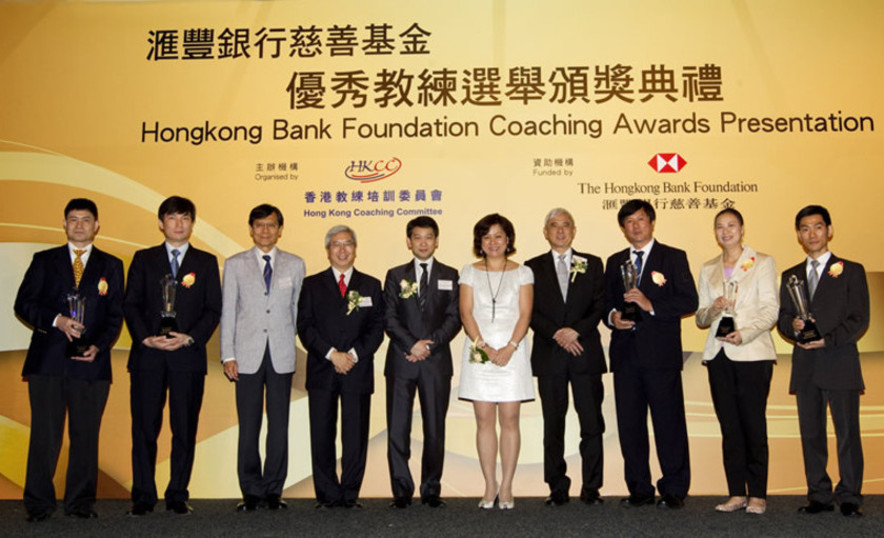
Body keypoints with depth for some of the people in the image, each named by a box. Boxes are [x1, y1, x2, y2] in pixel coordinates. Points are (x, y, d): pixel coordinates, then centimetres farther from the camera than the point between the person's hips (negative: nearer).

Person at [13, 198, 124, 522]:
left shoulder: (111, 265, 12)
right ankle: (38, 504, 12)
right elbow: (23, 304, 5)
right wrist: (56, 320, -12)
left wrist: (98, 346, -8)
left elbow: (115, 314, 7)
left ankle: (80, 503, 13)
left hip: (91, 362, 0)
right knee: (44, 435, 1)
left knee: (86, 435, 3)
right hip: (47, 361, 0)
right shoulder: (44, 261, 13)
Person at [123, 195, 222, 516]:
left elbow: (213, 309, 5)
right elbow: (130, 304, 7)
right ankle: (143, 496, 13)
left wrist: (190, 338, -10)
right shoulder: (144, 259, 12)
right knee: (144, 427, 3)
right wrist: (145, 337, -8)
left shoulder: (206, 262, 10)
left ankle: (178, 495, 12)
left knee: (185, 429, 3)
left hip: (188, 356, 0)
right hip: (147, 355, 1)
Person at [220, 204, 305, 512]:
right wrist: (228, 355, -1)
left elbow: (297, 310, 9)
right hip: (247, 356, -1)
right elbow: (227, 313, 5)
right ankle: (251, 491, 14)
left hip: (282, 356, 1)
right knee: (249, 427, 3)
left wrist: (292, 347, 5)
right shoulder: (235, 265, 7)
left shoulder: (295, 265, 9)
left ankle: (273, 490, 14)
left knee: (279, 426, 3)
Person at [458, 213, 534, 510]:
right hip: (478, 353, 1)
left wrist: (510, 347, -13)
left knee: (509, 420, -1)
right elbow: (466, 313, 2)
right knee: (484, 420, 2)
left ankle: (506, 487, 7)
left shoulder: (522, 273, 7)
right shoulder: (470, 272, 9)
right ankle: (490, 486, 9)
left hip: (512, 352, -1)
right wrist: (482, 345, -11)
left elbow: (525, 314, -1)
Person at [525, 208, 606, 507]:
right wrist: (556, 334, -11)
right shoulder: (533, 267, 9)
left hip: (586, 353, 0)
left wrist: (576, 330, -11)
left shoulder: (592, 264, 12)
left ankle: (591, 488, 10)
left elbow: (600, 305, 4)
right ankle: (557, 489, 13)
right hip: (549, 355, 0)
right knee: (553, 426, 5)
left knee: (592, 424, 0)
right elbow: (529, 311, 2)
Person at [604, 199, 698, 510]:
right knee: (629, 425, 7)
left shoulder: (673, 258, 4)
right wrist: (612, 316, -1)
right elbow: (606, 301, 21)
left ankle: (674, 491, 10)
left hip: (661, 355, -4)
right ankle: (639, 490, 18)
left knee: (669, 425, -1)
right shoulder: (614, 262, 18)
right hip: (625, 353, 4)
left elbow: (689, 301, -5)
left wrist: (651, 305, -16)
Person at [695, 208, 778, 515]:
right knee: (729, 426, 4)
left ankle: (757, 495, 6)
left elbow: (771, 309, -2)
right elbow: (700, 317, 16)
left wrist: (745, 333, -17)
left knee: (753, 424, -4)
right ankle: (736, 493, 11)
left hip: (752, 352, -4)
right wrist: (712, 310, -6)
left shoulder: (762, 262, 6)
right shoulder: (708, 269, 18)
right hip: (719, 354, 4)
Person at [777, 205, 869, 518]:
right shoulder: (790, 276, 16)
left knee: (847, 432, -1)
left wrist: (828, 340, -15)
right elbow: (781, 318, 14)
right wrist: (793, 327, -9)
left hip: (840, 364, -3)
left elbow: (860, 319, -3)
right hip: (805, 366, 4)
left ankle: (849, 497, 10)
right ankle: (819, 495, 14)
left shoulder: (850, 271, 5)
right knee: (811, 433, 6)